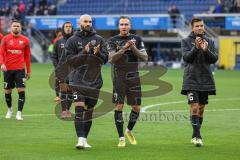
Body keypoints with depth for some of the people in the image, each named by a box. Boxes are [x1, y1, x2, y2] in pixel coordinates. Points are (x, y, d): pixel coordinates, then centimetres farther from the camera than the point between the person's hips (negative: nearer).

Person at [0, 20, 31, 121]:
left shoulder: (25, 40, 4)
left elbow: (27, 56, 9)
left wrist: (29, 71, 9)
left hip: (20, 69, -1)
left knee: (21, 90, -12)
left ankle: (19, 113, -10)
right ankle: (10, 109, 33)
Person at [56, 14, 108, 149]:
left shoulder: (99, 40, 9)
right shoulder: (72, 40, 4)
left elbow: (105, 58, 4)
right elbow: (69, 59, -4)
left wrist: (98, 53, -17)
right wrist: (83, 53, -17)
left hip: (94, 81, 3)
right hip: (77, 80, -3)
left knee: (89, 111, 7)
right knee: (79, 108, -15)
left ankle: (85, 139, 15)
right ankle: (80, 139, -18)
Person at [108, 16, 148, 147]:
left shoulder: (137, 39, 7)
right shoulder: (113, 40, 2)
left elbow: (145, 58, 2)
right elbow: (111, 58, -11)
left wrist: (134, 48, -13)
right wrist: (124, 48, -21)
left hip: (133, 77, 2)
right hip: (119, 77, -2)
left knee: (136, 108, 3)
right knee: (119, 107, -7)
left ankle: (129, 131, 28)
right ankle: (121, 138, 0)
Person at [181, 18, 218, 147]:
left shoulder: (209, 42, 9)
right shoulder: (186, 41, 1)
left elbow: (214, 59, 1)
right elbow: (186, 57, -10)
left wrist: (206, 50, -16)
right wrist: (196, 48, -24)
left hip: (205, 80, 4)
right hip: (191, 80, -4)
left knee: (201, 108, 8)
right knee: (194, 107, -14)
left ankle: (195, 136, 19)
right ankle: (197, 136, -16)